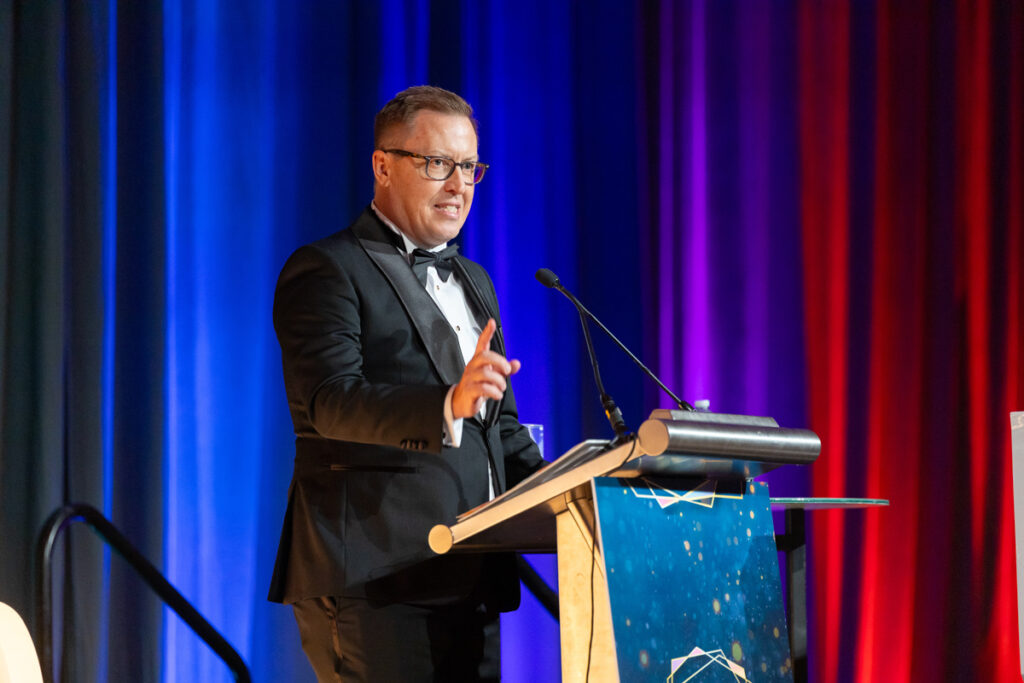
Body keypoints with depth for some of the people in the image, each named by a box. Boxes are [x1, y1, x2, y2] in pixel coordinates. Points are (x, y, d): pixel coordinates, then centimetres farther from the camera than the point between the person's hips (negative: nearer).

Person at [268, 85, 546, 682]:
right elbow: (331, 401, -18)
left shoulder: (474, 281, 24)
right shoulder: (327, 270, -3)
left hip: (470, 584, 8)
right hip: (373, 587, -8)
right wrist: (448, 404, -34)